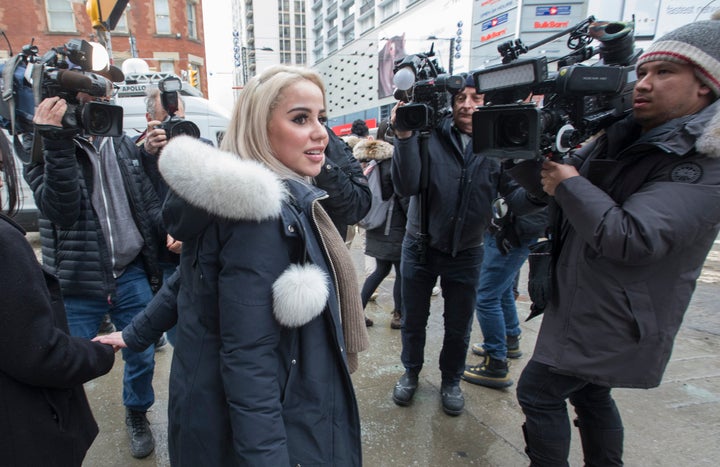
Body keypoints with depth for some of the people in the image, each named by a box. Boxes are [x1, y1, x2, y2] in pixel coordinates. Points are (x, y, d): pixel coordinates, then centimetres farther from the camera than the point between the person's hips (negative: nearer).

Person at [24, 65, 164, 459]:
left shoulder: (121, 144, 7)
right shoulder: (41, 146, -3)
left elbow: (147, 201, 9)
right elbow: (60, 208, -20)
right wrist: (58, 141, -27)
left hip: (131, 275, 3)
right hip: (76, 284, -3)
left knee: (142, 356, 14)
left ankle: (137, 415, 40)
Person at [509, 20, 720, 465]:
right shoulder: (622, 138, 6)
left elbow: (630, 238, -31)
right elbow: (548, 179, 6)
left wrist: (568, 183, -24)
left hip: (613, 320, -8)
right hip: (587, 306, 8)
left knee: (538, 392, -1)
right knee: (590, 393, 22)